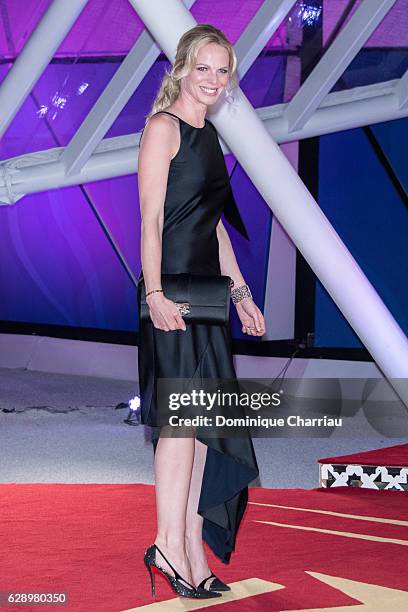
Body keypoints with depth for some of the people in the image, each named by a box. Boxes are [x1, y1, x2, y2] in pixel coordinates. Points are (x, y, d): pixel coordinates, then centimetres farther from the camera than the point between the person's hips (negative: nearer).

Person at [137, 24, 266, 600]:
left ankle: (193, 554, 11)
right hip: (171, 292, -8)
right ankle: (170, 545, -10)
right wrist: (155, 294, -22)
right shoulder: (164, 127, -5)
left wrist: (241, 293, 20)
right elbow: (151, 219, -13)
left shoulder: (209, 134, 19)